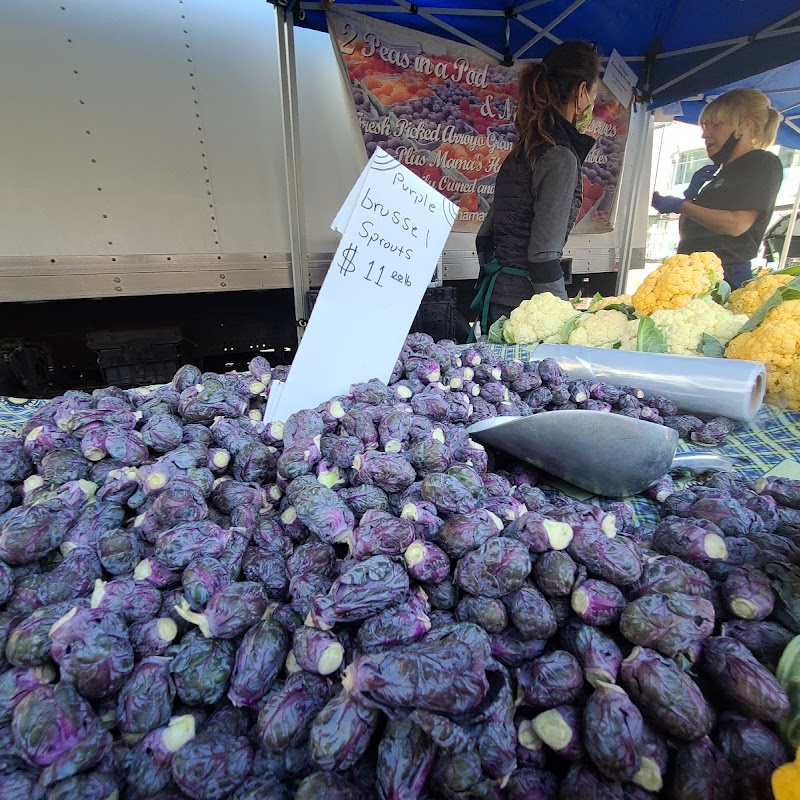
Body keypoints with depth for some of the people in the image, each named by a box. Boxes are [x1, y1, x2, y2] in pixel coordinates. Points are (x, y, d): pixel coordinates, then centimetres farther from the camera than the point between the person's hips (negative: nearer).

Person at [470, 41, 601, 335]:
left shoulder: (526, 147, 13)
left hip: (496, 293, 9)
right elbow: (544, 256, -18)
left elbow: (486, 236, 16)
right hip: (521, 302, -9)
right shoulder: (561, 157, -12)